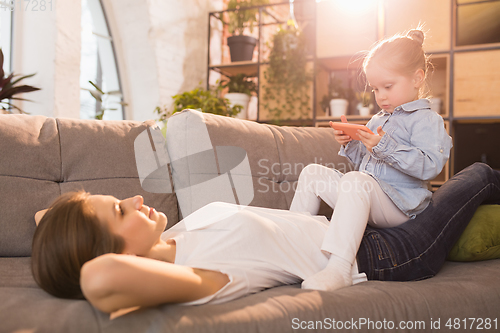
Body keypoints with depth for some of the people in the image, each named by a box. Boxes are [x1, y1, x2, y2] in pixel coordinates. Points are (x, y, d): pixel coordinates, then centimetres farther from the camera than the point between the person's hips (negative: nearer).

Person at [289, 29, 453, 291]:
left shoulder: (427, 120, -4)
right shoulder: (378, 120, 23)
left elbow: (430, 167, -19)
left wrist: (386, 147, -26)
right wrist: (349, 145, 8)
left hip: (398, 206, -9)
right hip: (366, 201, 9)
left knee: (356, 181, -38)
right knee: (312, 172, 6)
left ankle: (338, 268, -49)